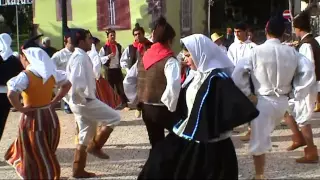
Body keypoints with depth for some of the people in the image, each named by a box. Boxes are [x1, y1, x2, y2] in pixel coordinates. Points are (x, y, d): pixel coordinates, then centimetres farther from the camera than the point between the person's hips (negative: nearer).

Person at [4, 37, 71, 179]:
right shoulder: (51, 72, 2)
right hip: (50, 116, 6)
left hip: (32, 119, -6)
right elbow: (67, 83, 15)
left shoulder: (25, 75, -16)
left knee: (37, 159, 8)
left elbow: (11, 94, -31)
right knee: (46, 156, 21)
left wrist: (21, 109, -15)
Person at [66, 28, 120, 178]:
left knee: (85, 136, 14)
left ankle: (78, 170, 19)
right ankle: (95, 146, 6)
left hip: (82, 102, 10)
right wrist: (82, 98, -19)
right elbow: (76, 82, -28)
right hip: (85, 102, -10)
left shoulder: (80, 56, 14)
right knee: (114, 117, 0)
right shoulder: (80, 57, -17)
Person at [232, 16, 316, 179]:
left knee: (258, 141, 7)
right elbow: (308, 72, -9)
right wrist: (297, 93, -2)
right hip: (282, 101, 5)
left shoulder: (257, 51, -11)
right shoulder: (292, 52, -2)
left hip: (262, 100, -4)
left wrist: (247, 94, -8)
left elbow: (238, 73, -17)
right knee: (264, 135, 27)